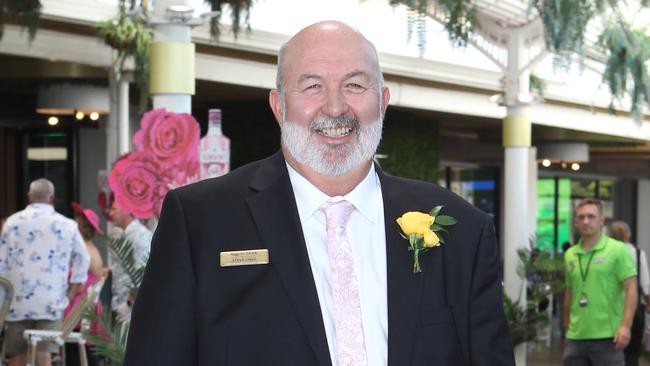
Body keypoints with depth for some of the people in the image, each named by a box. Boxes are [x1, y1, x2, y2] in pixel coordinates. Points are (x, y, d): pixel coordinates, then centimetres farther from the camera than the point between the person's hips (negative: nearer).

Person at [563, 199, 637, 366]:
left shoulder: (618, 250, -5)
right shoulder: (570, 255, 12)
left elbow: (631, 290, -10)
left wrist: (625, 326, -20)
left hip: (607, 336, -5)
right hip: (576, 336, 5)